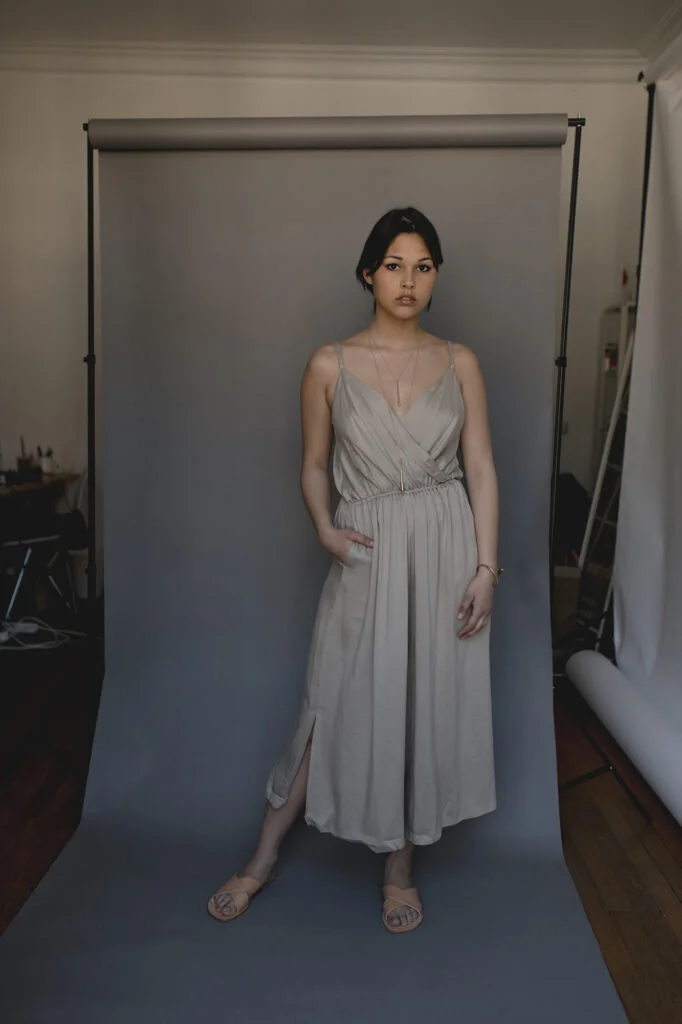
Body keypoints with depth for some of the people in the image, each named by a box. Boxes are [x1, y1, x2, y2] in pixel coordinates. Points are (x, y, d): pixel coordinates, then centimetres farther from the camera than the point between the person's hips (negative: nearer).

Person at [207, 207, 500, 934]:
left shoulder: (459, 363, 3)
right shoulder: (330, 365, 0)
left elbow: (481, 469, 2)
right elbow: (313, 466, 7)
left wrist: (485, 566, -6)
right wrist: (325, 530, -11)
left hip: (445, 548, 2)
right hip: (368, 553, -1)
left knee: (427, 704, 9)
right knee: (337, 704, 5)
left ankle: (400, 868, 29)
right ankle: (263, 859, 25)